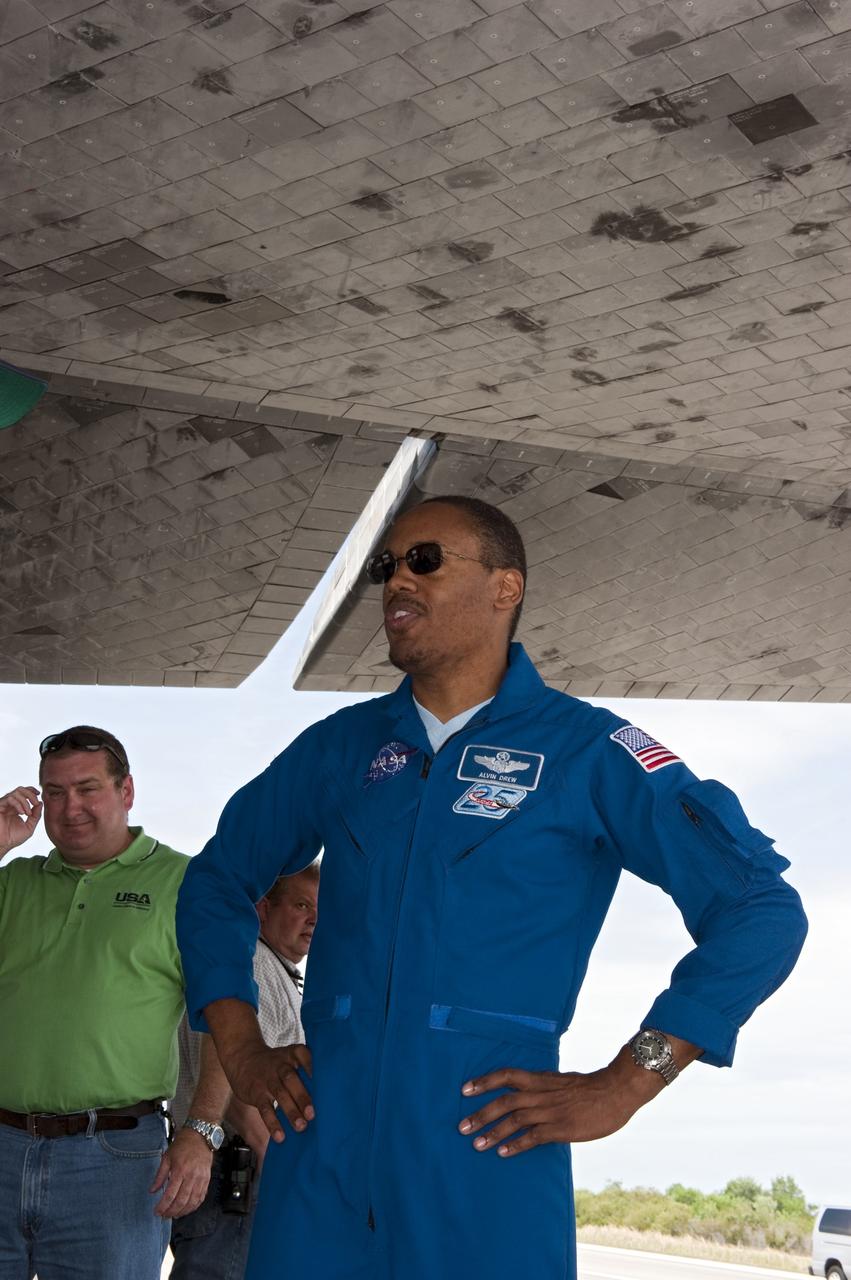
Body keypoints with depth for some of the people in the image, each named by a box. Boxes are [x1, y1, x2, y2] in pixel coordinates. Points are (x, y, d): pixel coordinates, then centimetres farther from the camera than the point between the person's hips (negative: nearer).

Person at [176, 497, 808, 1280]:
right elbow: (219, 877, 22)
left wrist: (623, 1087, -10)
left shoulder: (585, 750, -2)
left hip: (488, 1161, -3)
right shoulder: (340, 745, 10)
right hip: (319, 1150, 4)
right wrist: (240, 1047, 10)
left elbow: (761, 908, -6)